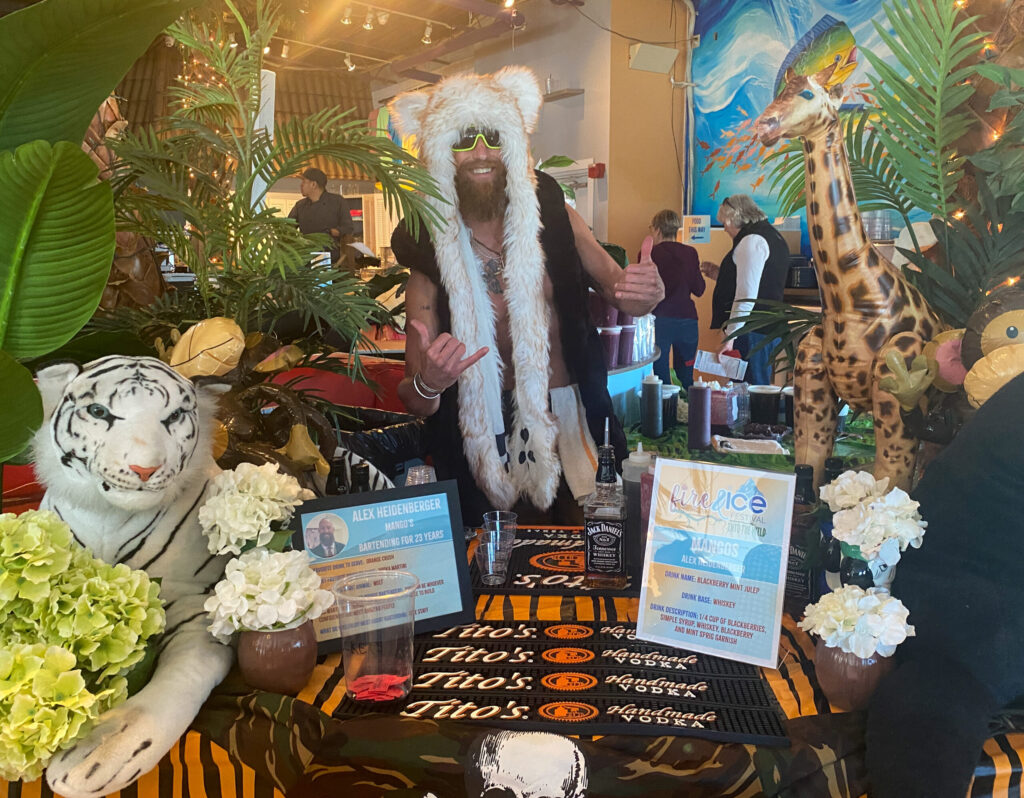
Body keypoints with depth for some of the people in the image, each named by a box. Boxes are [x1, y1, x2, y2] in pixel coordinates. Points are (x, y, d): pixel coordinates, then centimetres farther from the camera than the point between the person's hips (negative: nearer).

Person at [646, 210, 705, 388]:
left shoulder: (649, 254, -3)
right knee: (686, 378, 14)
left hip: (659, 320, -3)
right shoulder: (690, 253, 5)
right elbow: (699, 290, 8)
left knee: (661, 377, 0)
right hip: (687, 319, 3)